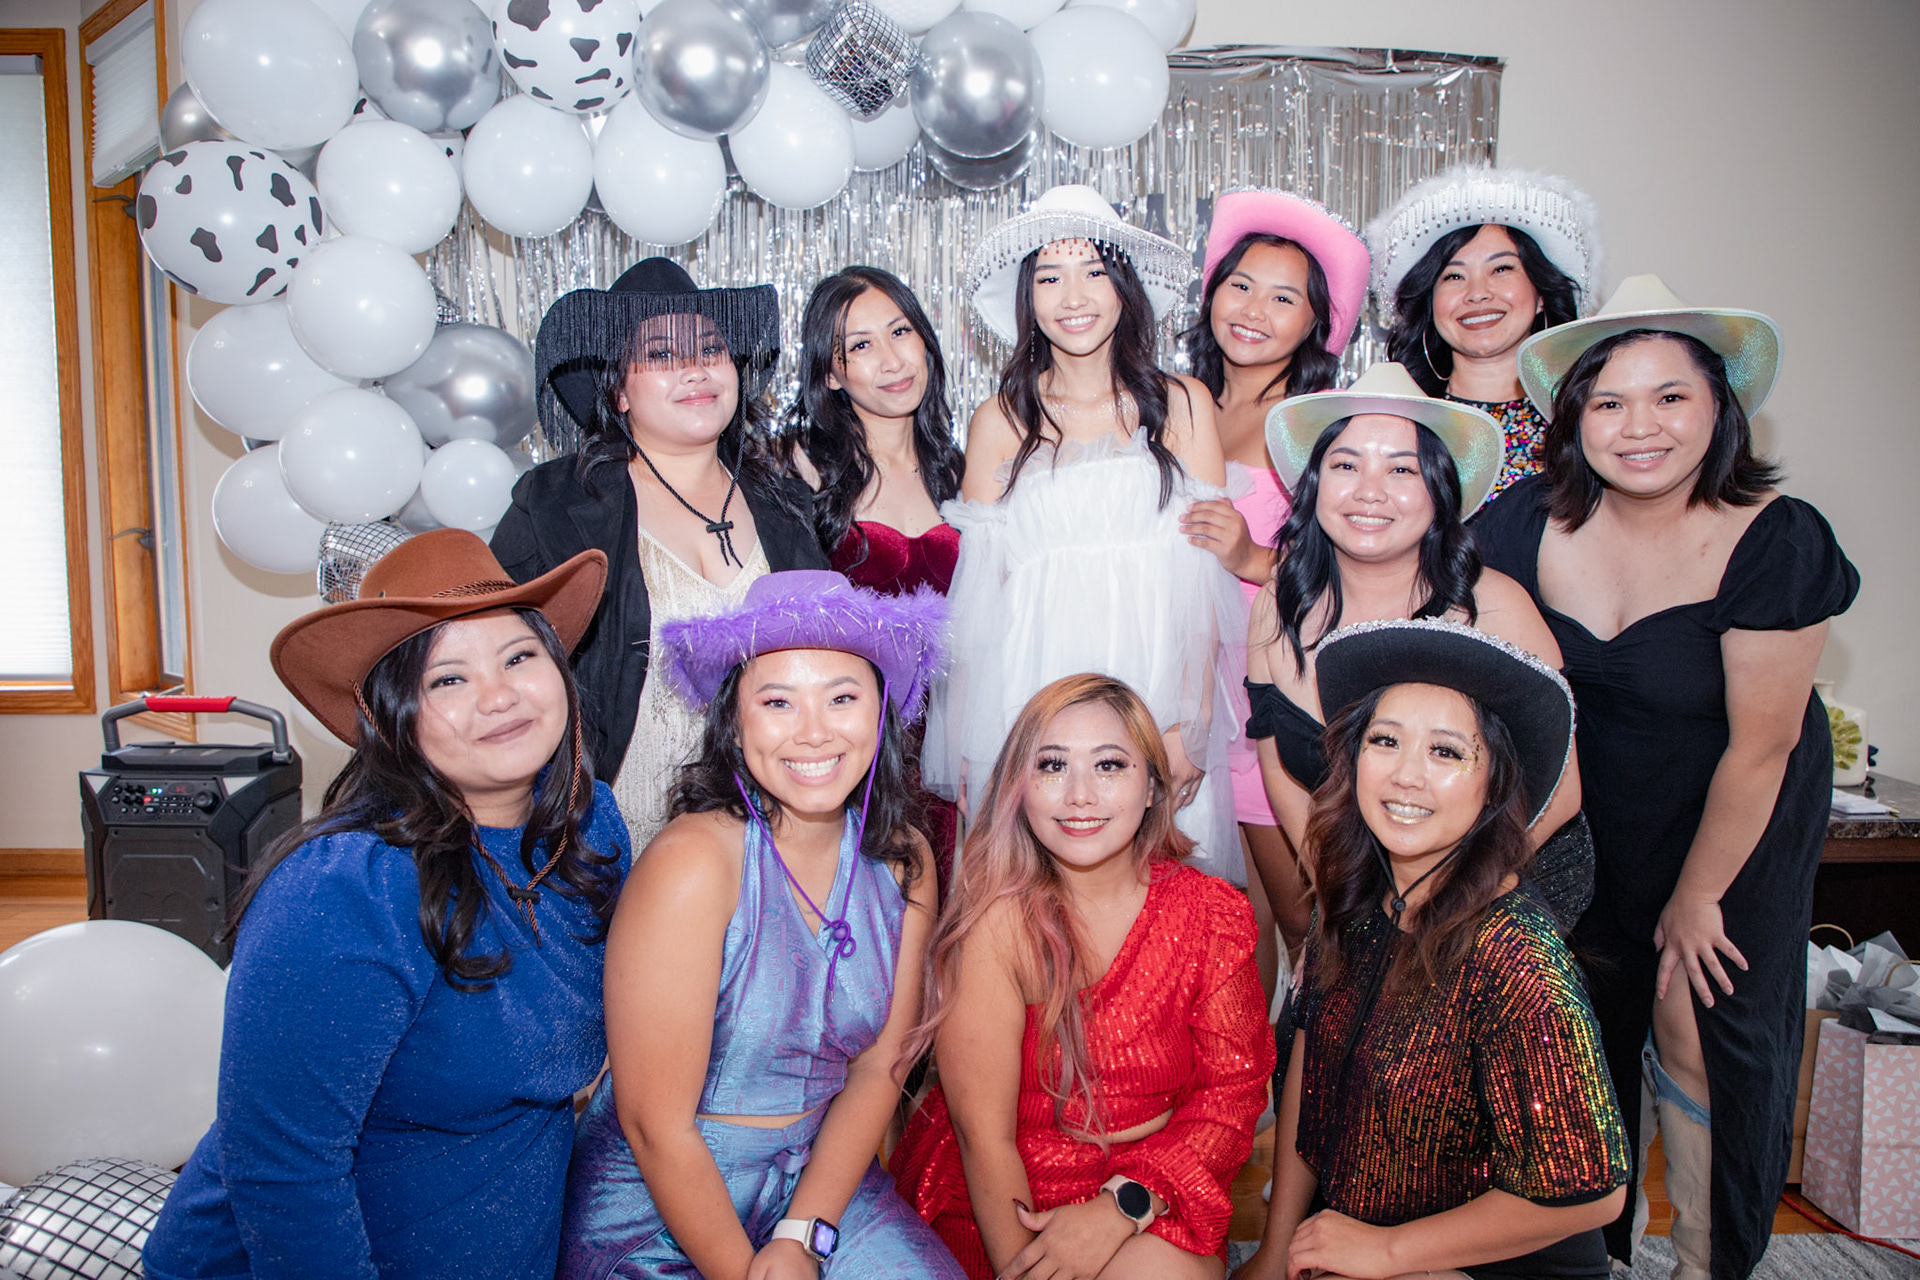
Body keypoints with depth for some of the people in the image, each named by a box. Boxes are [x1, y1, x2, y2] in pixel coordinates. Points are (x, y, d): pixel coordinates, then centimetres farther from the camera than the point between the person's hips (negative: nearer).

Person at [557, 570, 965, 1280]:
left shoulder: (904, 862, -5)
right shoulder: (691, 861, -21)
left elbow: (877, 1069, 0)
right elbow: (655, 1125, -18)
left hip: (822, 1177, 4)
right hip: (659, 1210, -4)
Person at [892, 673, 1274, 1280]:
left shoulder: (1210, 914, -5)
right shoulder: (997, 918, -16)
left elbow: (1233, 1087, -3)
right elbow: (983, 1134, -12)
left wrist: (1121, 1207, -15)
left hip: (1149, 1194, 2)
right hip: (1003, 1195, -2)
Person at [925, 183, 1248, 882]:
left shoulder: (1182, 404, 8)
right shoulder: (1000, 421, 8)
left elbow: (1209, 569, 2)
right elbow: (977, 592, 6)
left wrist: (1190, 721, -9)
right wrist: (970, 749, -1)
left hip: (1160, 686, 0)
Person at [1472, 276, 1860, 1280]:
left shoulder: (1776, 543, -25)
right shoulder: (1533, 522, -16)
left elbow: (1759, 747, -18)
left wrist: (1696, 897, -11)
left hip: (1734, 820, -3)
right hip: (1590, 808, 3)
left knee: (1701, 1031, 0)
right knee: (1587, 1017, 12)